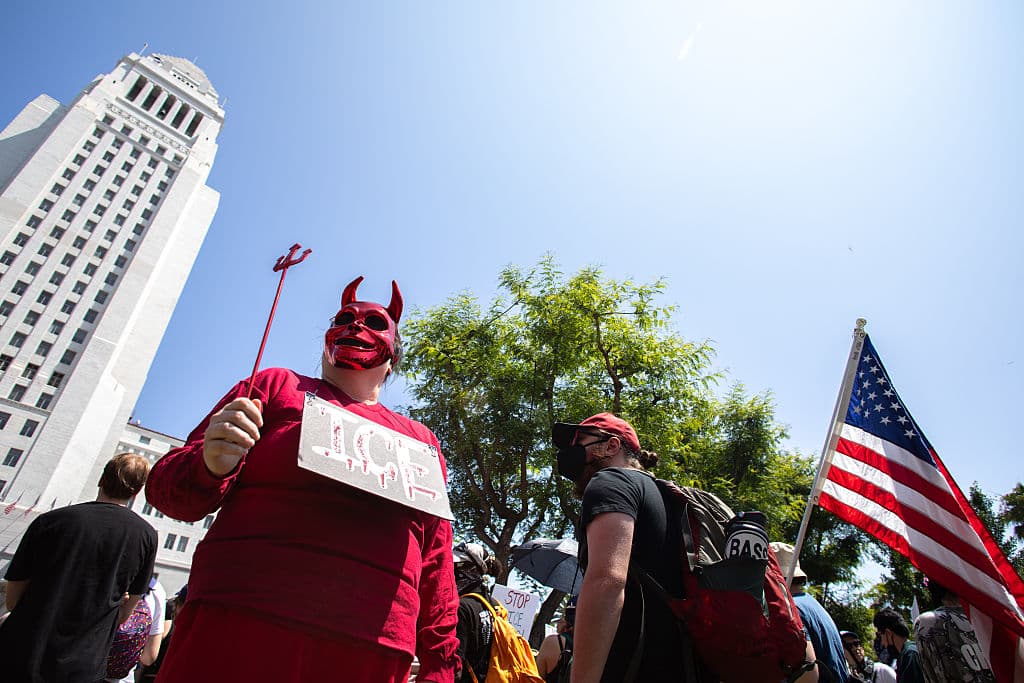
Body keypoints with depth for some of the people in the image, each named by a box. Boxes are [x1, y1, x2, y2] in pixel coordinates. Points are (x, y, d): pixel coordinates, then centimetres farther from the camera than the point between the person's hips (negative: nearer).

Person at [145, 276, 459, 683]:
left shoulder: (422, 441, 16)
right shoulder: (276, 386, 10)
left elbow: (436, 562, 15)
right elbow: (165, 488, 7)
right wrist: (211, 466, -16)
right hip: (239, 628, -2)